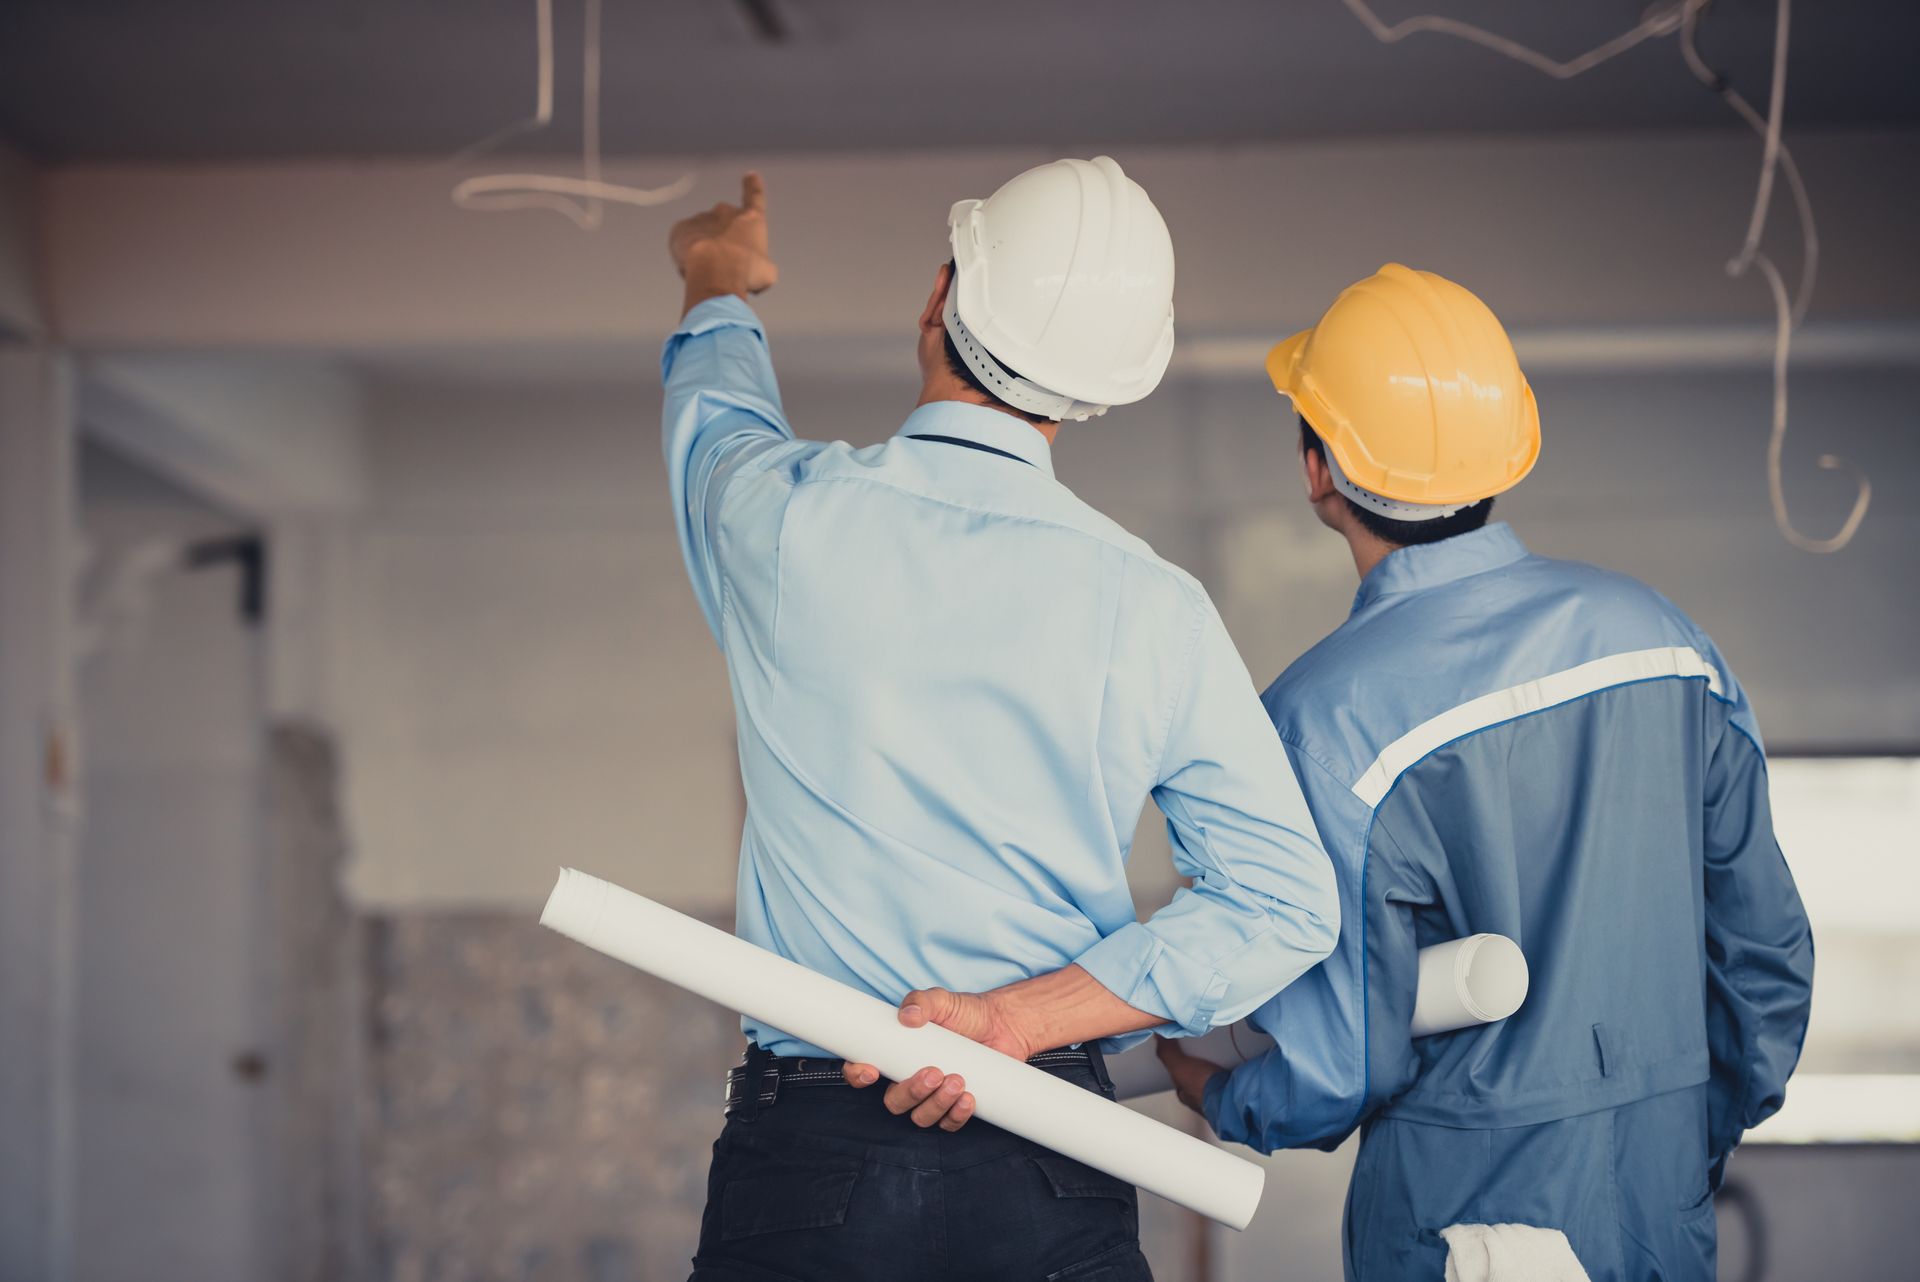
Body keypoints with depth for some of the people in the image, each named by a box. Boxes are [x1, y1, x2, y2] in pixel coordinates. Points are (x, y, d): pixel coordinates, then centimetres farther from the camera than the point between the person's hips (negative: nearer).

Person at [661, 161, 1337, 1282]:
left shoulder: (782, 517, -6)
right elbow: (1287, 903, -6)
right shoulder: (1157, 610, -4)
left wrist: (722, 287, 42)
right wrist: (1019, 1015, -10)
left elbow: (714, 400, 21)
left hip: (807, 1152, 0)